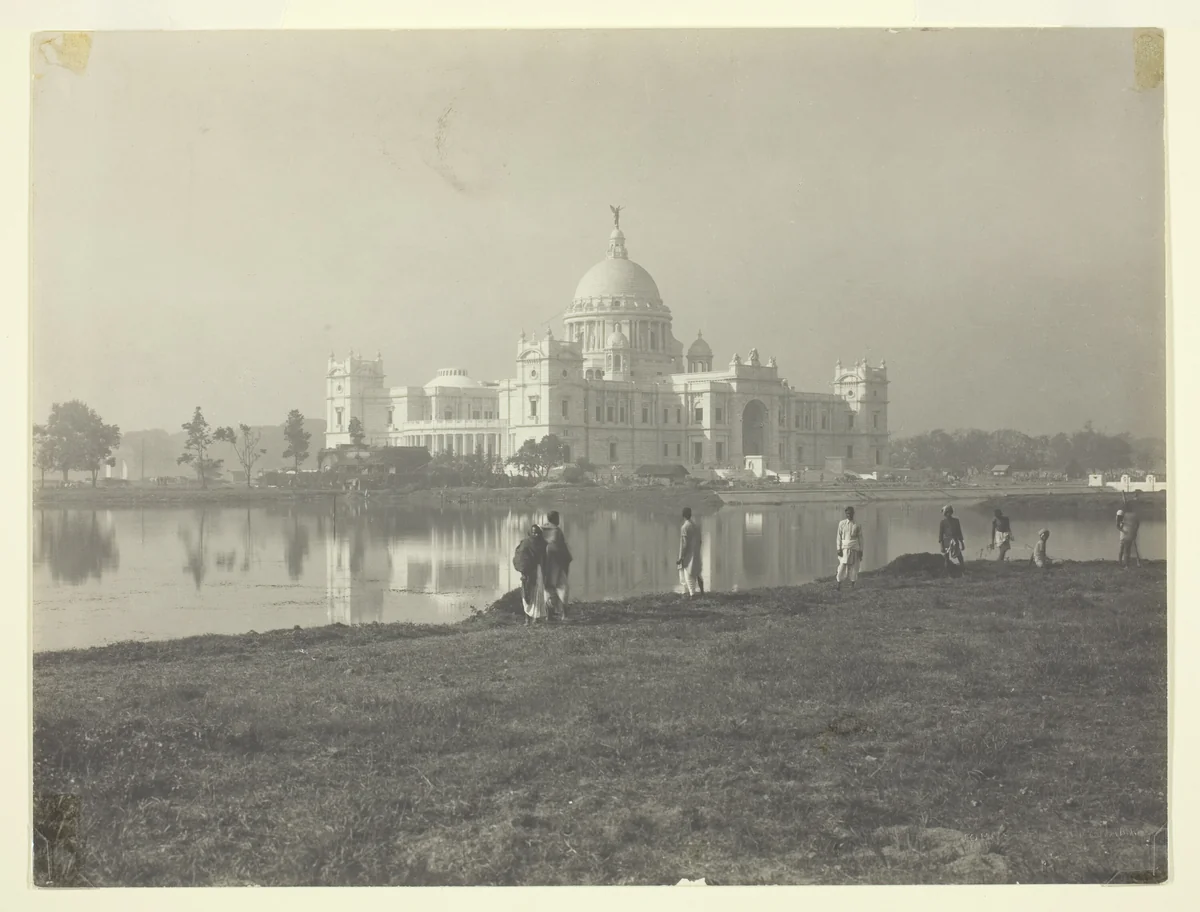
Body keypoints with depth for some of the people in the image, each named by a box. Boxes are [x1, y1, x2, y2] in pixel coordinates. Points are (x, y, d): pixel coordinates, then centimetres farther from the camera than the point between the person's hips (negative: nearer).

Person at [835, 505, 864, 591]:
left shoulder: (857, 525, 6)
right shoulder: (842, 523, 4)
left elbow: (860, 538, 8)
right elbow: (839, 537, 4)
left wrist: (861, 551, 4)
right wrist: (839, 549, -3)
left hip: (854, 548, 1)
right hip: (844, 548, -1)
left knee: (854, 567, 0)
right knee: (842, 567, -8)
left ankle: (852, 585, 7)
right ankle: (839, 585, -7)